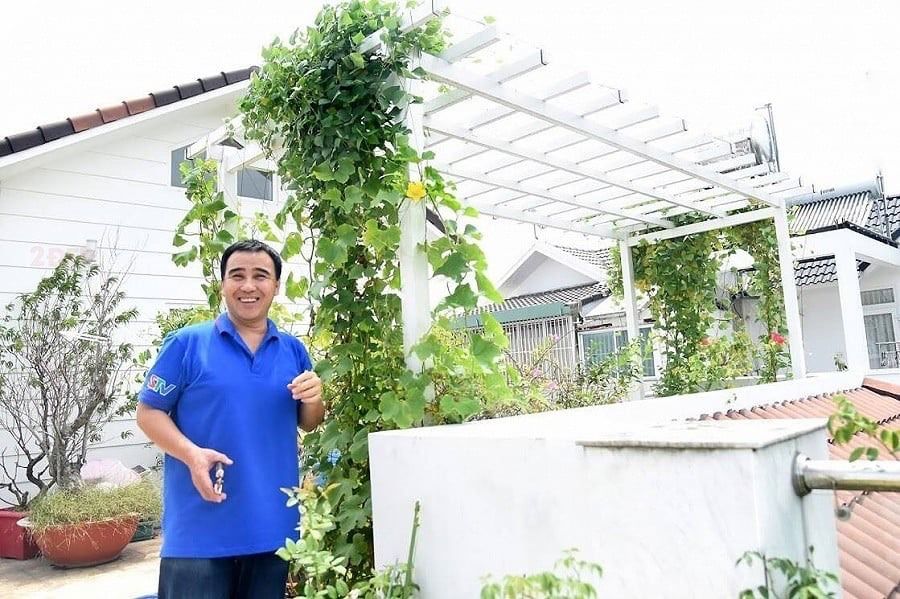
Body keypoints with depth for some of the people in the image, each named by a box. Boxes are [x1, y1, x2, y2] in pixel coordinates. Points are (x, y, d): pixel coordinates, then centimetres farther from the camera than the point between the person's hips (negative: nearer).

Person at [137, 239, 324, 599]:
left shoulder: (293, 350, 7)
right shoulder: (186, 343, -4)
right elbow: (148, 413, -3)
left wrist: (314, 399, -8)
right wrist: (192, 454, -20)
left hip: (274, 525, 4)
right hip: (198, 528, -3)